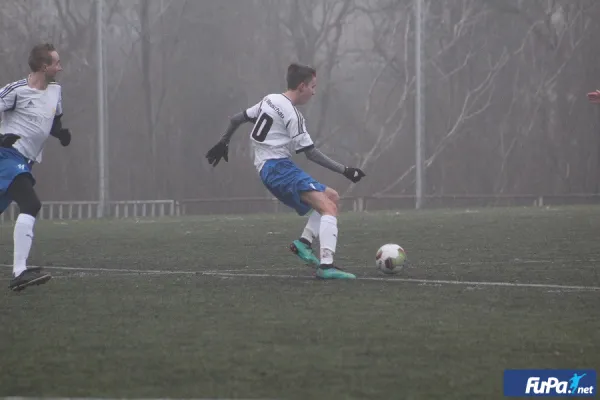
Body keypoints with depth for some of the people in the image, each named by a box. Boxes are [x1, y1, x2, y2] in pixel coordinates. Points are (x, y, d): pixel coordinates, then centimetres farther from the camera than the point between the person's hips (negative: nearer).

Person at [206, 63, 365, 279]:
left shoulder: (269, 100, 15)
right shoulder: (292, 115, -11)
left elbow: (236, 119, 21)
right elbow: (310, 153, -12)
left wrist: (223, 143, 34)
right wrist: (344, 170, -10)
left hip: (268, 170, 10)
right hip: (277, 166, -10)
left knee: (331, 197, 15)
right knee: (328, 208, -23)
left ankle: (305, 241, 0)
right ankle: (326, 265, -39)